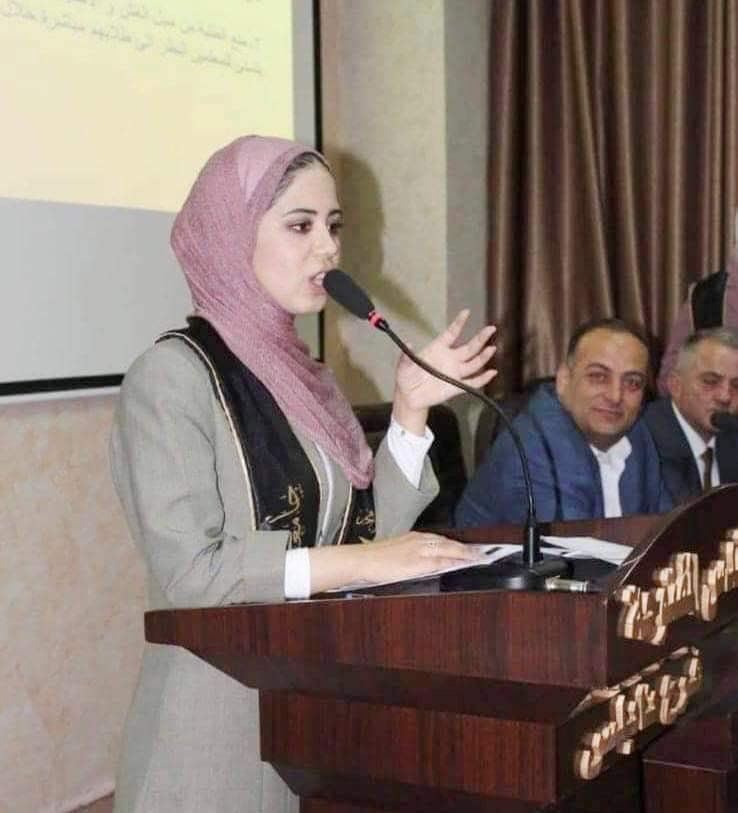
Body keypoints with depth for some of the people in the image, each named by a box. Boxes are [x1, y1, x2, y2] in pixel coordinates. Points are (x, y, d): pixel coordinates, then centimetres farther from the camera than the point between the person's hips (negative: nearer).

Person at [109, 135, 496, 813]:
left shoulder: (304, 376, 10)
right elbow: (190, 571, -20)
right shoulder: (173, 375, -12)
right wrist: (362, 563, -22)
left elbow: (366, 529, 6)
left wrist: (411, 409, -3)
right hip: (222, 713, -7)